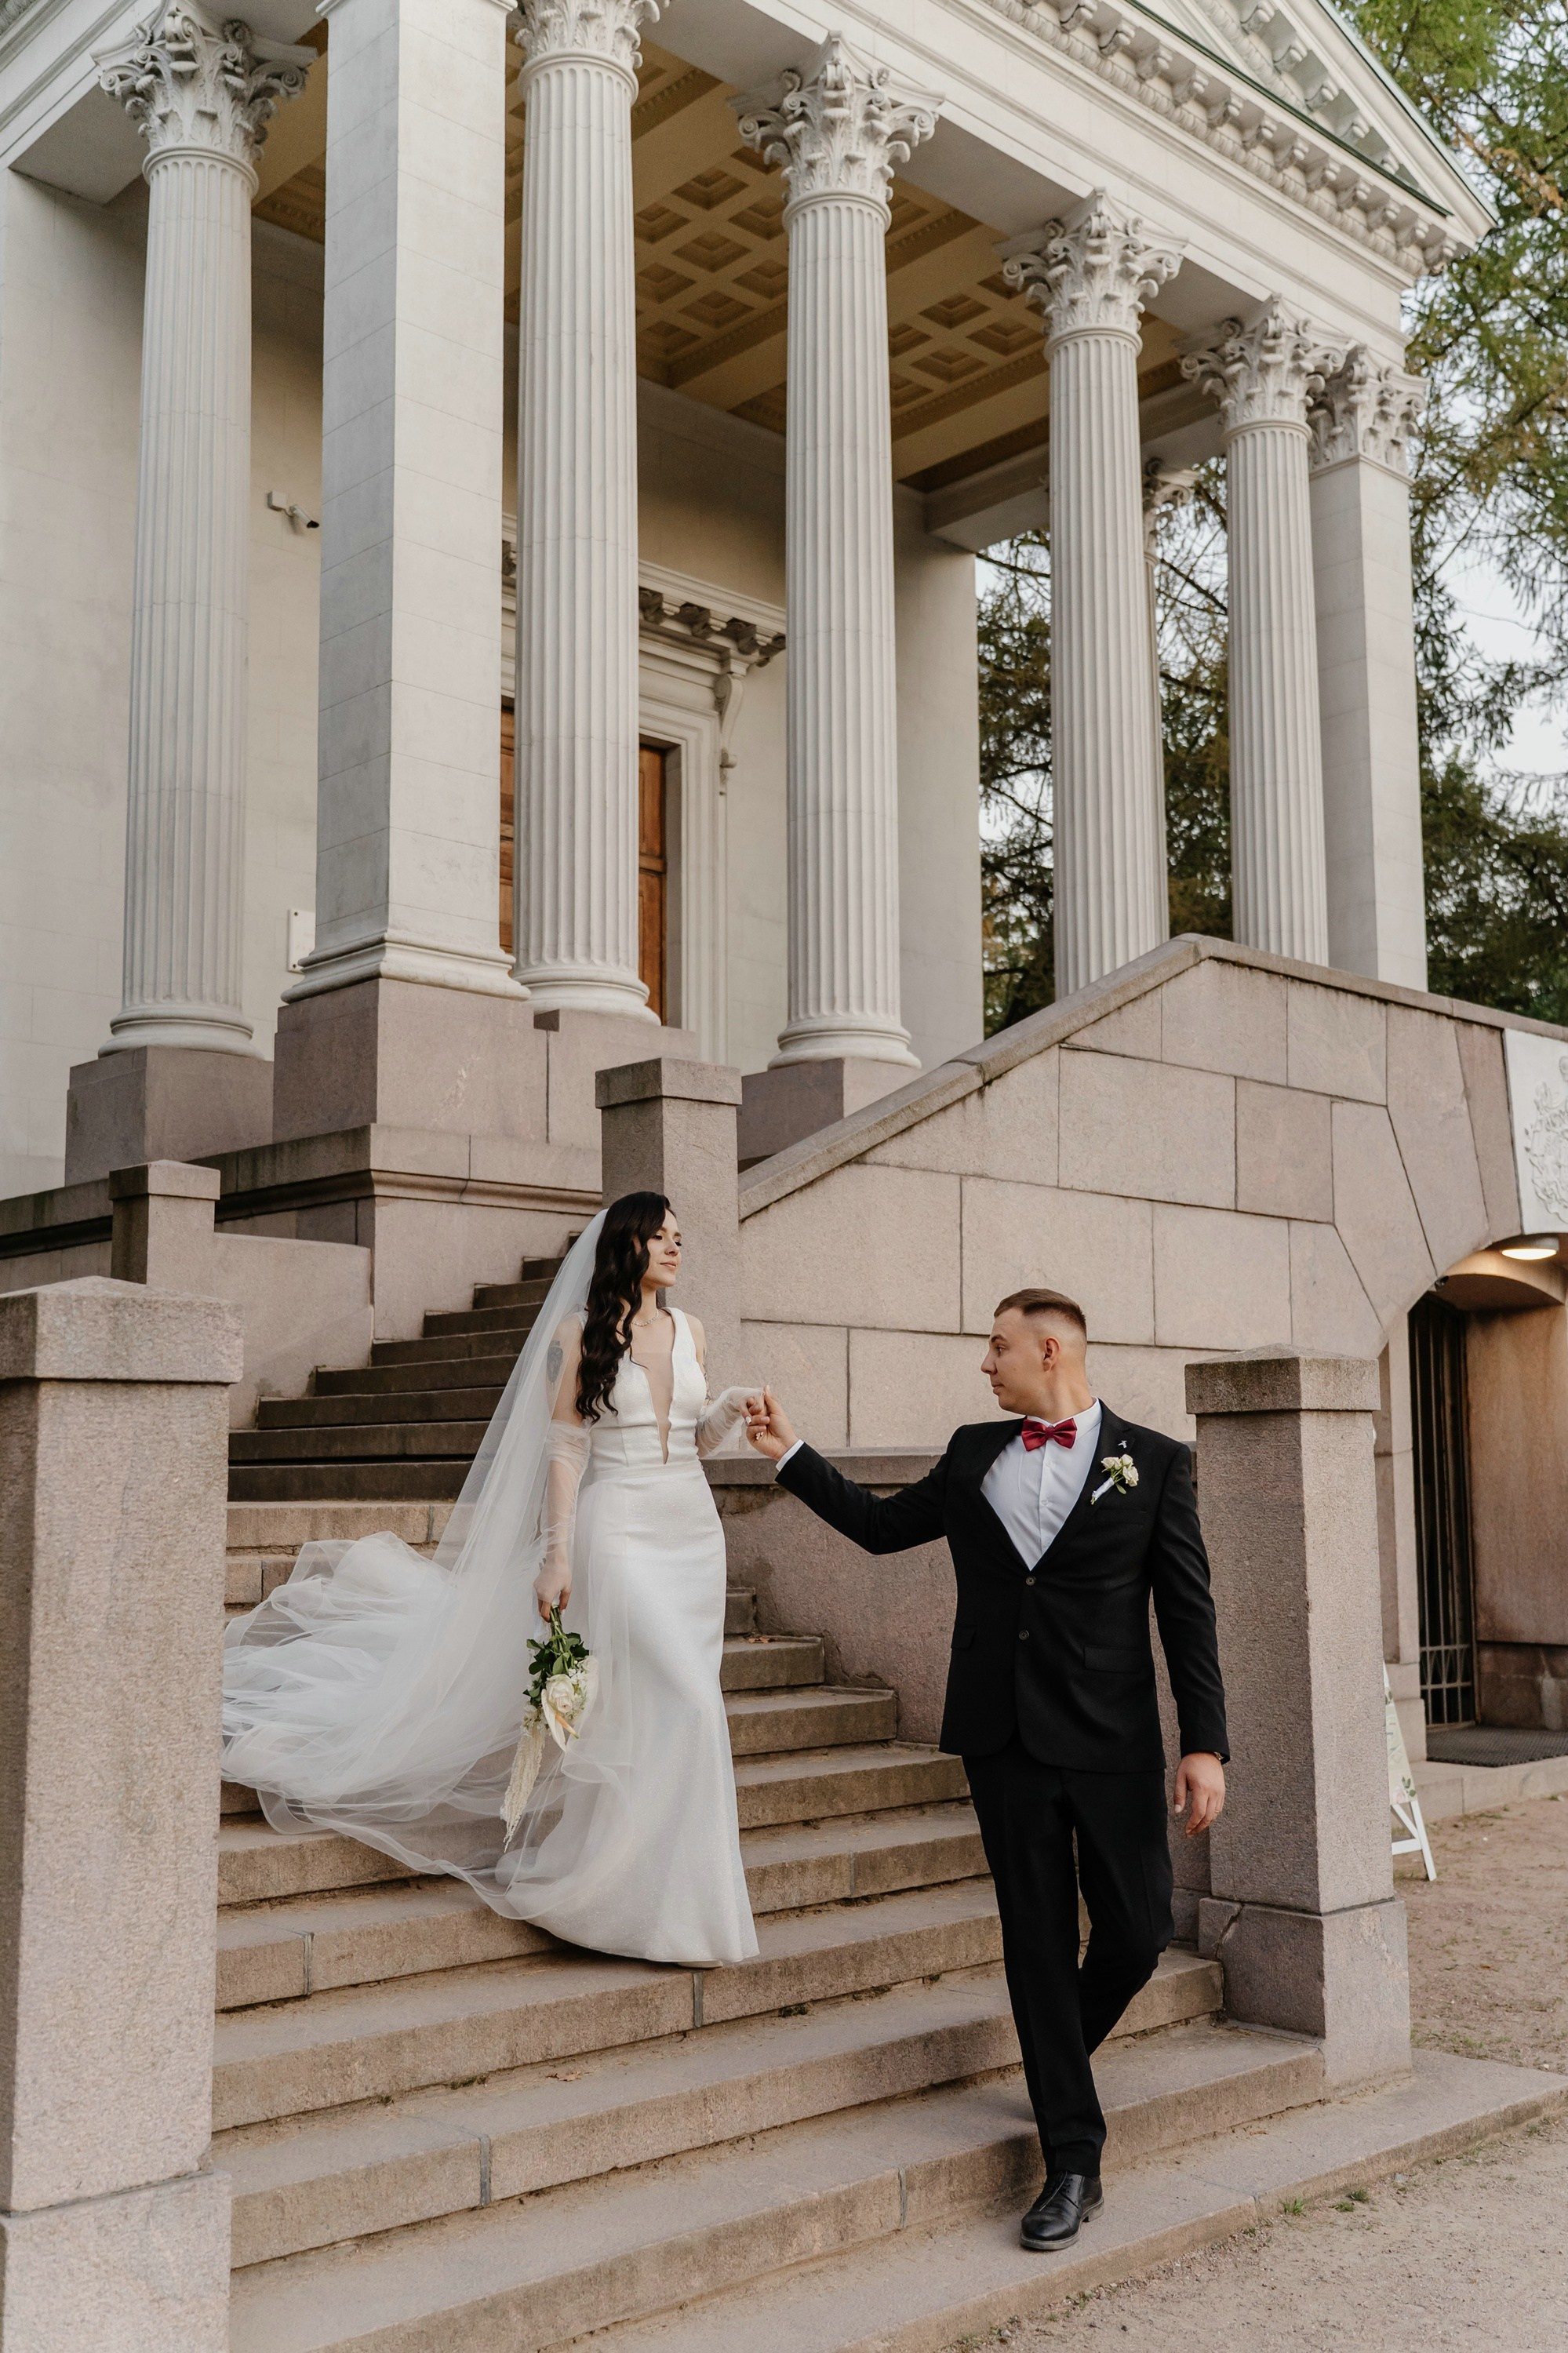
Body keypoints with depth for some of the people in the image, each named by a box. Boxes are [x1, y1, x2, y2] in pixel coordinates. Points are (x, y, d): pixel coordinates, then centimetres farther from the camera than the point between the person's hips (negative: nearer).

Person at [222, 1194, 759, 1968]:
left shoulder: (689, 1330, 12)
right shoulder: (579, 1332, -3)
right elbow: (563, 1447, -6)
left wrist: (730, 1410, -1)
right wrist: (557, 1553, -12)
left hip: (692, 1532, 6)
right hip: (620, 1530, -6)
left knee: (675, 1712, 5)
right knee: (685, 1706, -14)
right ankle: (673, 1906, -1)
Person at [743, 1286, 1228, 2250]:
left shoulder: (1153, 1462, -1)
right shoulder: (974, 1453, 10)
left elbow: (1188, 1611, -2)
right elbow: (881, 1524, 21)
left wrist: (1206, 1744, -8)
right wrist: (791, 1452, 18)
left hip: (1112, 1737, -2)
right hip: (1004, 1735, 3)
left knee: (1137, 1933, 2)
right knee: (1038, 1941, 5)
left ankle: (1060, 2059, 34)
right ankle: (1074, 2160, 15)